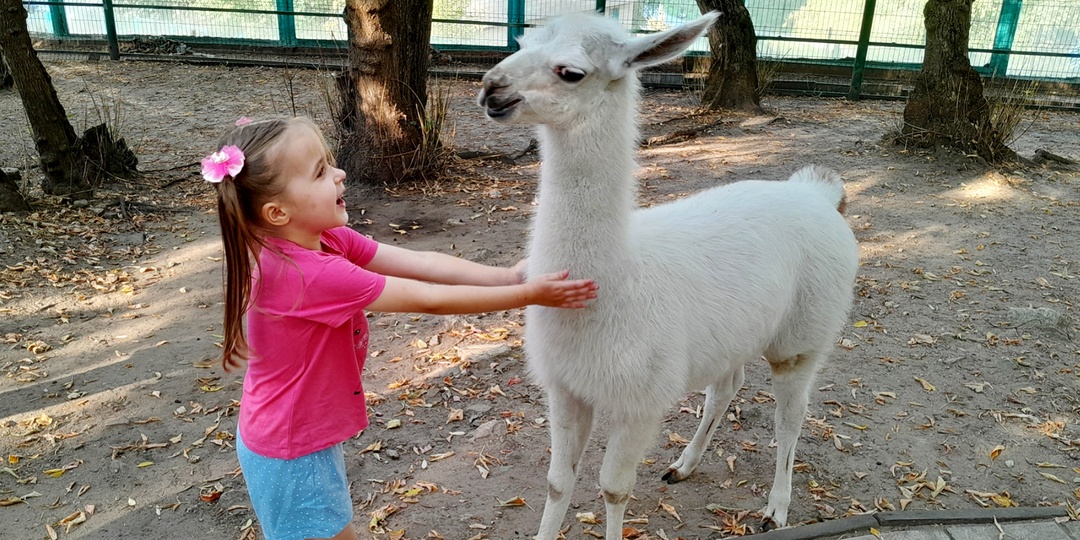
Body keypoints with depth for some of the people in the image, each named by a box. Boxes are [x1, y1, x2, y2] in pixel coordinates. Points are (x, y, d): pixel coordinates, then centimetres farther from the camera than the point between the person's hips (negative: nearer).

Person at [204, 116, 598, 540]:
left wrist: (509, 276, -18)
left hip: (310, 437, 9)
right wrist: (527, 294, -21)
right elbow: (429, 299, -29)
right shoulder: (309, 274, -34)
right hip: (292, 457, -9)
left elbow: (420, 263, -11)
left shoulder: (329, 240, -7)